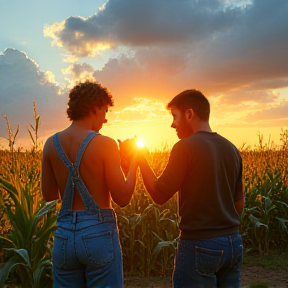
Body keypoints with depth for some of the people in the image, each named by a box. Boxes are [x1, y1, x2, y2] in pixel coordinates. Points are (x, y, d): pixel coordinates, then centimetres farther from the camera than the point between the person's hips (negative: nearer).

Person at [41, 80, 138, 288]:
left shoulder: (51, 144, 3)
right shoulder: (105, 144, -11)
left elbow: (48, 195, 11)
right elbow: (122, 198, -10)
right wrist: (134, 162, 4)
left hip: (64, 233, 5)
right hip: (99, 232, -5)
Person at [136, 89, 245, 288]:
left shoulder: (185, 147, -13)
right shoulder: (231, 149, 8)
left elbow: (159, 195, -11)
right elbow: (239, 202, 13)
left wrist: (140, 159, -2)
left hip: (199, 245, -7)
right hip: (233, 243, 7)